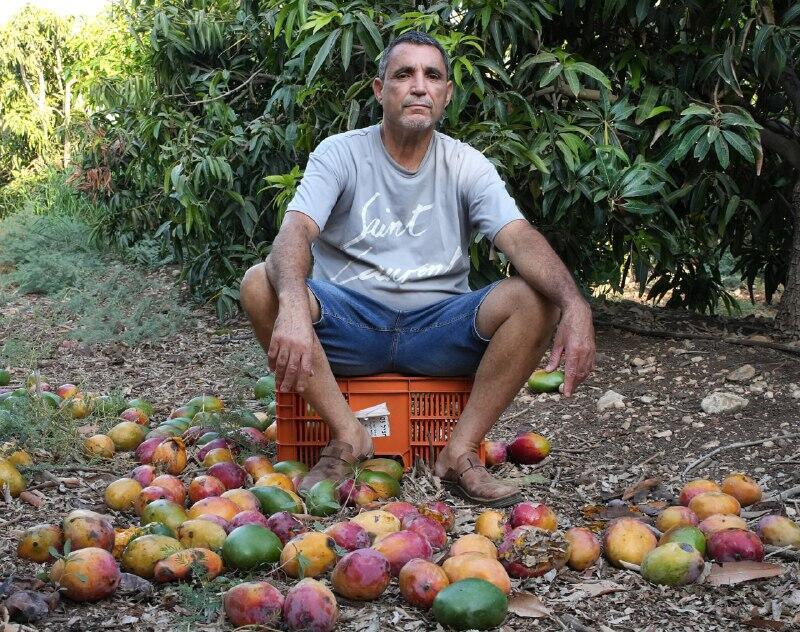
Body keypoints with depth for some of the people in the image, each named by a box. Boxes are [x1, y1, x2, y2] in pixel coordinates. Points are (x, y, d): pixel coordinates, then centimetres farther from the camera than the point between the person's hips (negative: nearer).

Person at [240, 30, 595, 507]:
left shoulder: (467, 166, 2)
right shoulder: (340, 154, -2)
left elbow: (521, 239, -13)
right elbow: (296, 231, -19)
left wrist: (575, 305, -35)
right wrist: (294, 306, -43)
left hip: (439, 327, 1)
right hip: (349, 322, -1)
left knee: (536, 299, -24)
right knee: (260, 284, -28)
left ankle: (461, 452, -18)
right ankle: (348, 437, -18)